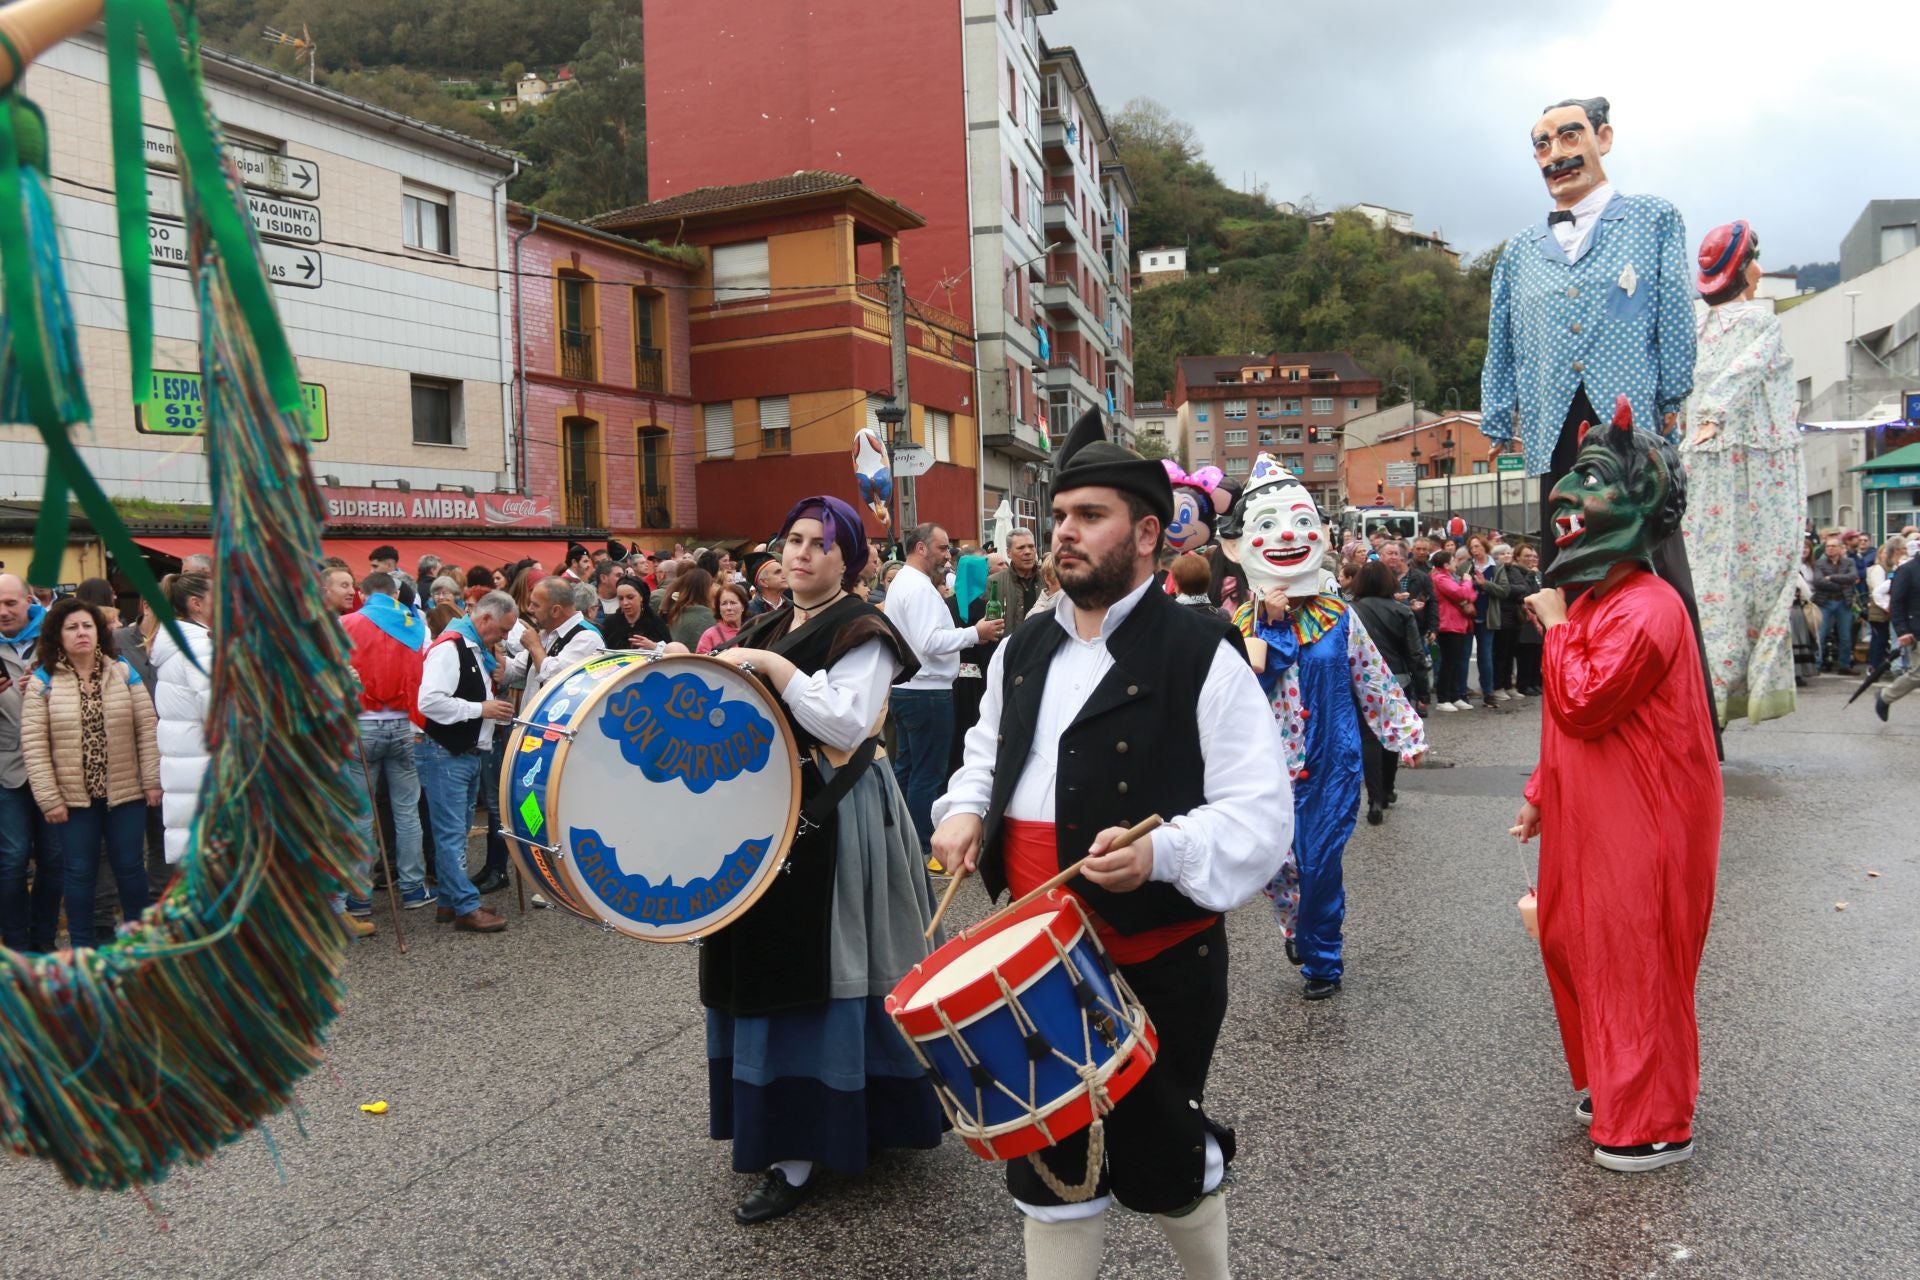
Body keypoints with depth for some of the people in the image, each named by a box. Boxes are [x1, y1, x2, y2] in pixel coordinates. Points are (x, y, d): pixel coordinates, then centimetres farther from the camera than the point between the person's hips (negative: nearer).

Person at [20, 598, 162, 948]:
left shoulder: (123, 672, 2)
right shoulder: (42, 681, -4)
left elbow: (147, 729, 1)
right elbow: (33, 745, -6)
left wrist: (152, 780, -4)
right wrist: (49, 798, -11)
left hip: (126, 792, 1)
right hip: (73, 798, -1)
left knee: (130, 867, 9)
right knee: (80, 873, 8)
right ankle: (82, 948, 21)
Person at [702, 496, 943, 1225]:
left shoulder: (862, 633, -9)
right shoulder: (765, 629, 15)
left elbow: (848, 724, -24)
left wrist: (772, 668, -23)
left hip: (831, 825, -8)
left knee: (814, 976, -4)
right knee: (769, 970, 13)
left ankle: (801, 1155, 5)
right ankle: (787, 1124, 30)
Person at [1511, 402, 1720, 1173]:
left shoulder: (1646, 609, -20)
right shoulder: (1594, 599, 12)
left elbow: (1582, 705, -24)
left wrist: (1556, 626, -15)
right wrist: (1541, 793, 16)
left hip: (1641, 823, -10)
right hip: (1589, 815, 10)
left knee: (1632, 963, 0)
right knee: (1575, 946, 17)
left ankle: (1654, 1124, 16)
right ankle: (1613, 1085, 35)